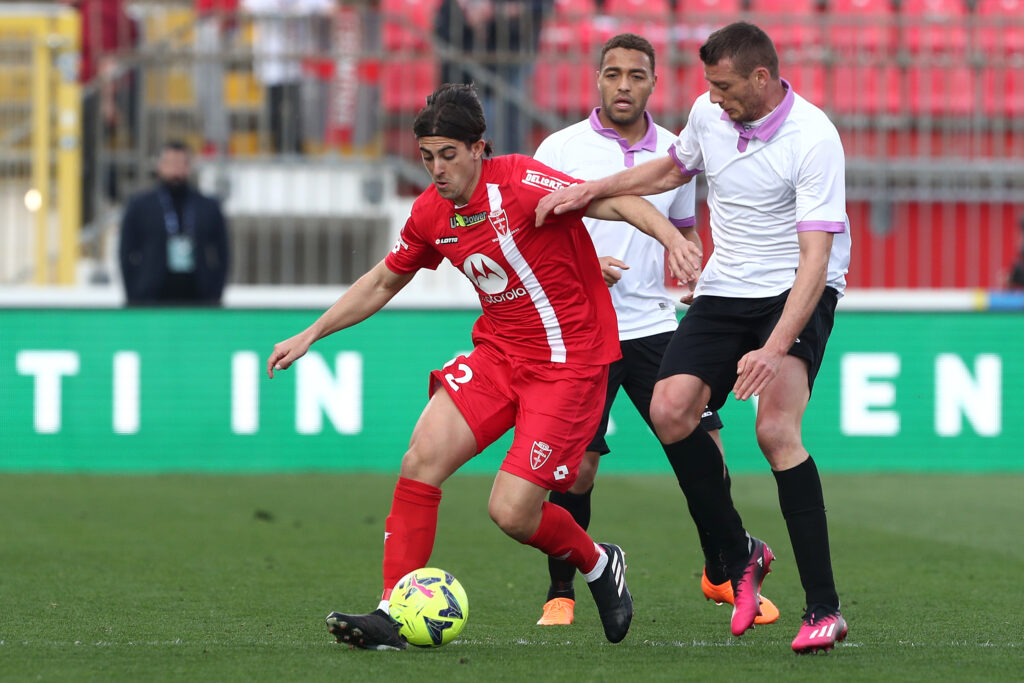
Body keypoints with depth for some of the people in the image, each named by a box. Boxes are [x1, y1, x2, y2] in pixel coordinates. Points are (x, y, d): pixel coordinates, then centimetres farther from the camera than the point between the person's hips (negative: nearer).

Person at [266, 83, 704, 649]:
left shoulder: (519, 184, -18)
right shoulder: (431, 211, 3)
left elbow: (617, 202, -26)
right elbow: (382, 282, 20)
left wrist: (672, 240, -45)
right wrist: (310, 336, 18)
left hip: (569, 362, -6)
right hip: (498, 353, 6)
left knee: (510, 512, -12)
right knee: (421, 458, -15)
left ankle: (600, 565, 20)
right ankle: (392, 616, -10)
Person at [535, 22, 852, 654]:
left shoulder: (813, 139, -21)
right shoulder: (709, 114, 0)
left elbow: (815, 257, -26)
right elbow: (672, 170, 24)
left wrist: (774, 349, -37)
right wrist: (591, 190, 12)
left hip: (796, 294, -6)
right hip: (724, 291, 6)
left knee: (776, 429, -25)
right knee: (670, 411, -14)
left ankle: (824, 608, -21)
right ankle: (741, 554, 7)